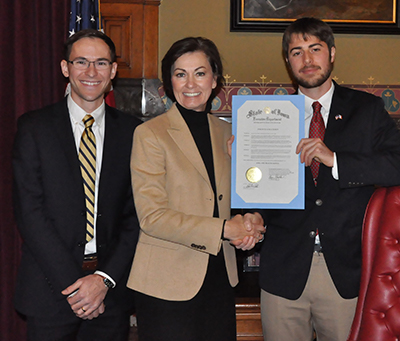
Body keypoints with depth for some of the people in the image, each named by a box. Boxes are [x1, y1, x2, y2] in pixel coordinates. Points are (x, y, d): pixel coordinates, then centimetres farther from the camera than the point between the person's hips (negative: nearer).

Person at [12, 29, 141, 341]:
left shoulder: (132, 131, 3)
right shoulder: (34, 127, -1)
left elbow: (136, 215, 1)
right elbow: (29, 213, -7)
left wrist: (105, 279, -10)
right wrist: (72, 284, -12)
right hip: (50, 289, -1)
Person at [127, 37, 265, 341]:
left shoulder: (227, 133, 9)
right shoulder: (150, 134, -8)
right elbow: (151, 216, -14)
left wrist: (252, 219, -6)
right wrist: (224, 230, -18)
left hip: (220, 277, 5)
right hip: (167, 284, -5)